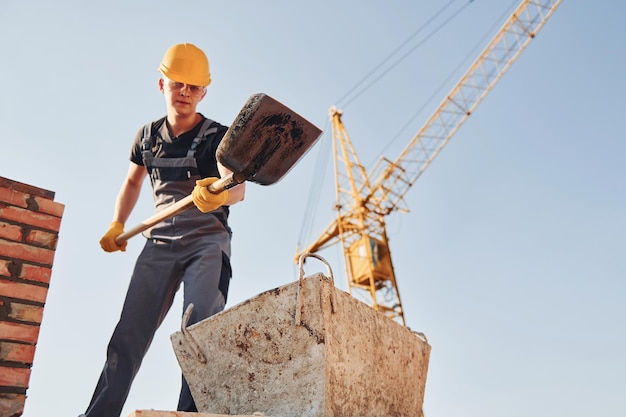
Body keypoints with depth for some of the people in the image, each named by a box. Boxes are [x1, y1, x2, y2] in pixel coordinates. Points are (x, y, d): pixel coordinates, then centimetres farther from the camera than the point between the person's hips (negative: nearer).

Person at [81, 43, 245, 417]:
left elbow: (238, 188, -22)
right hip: (159, 243, 4)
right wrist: (117, 225, 11)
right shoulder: (148, 136, 10)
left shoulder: (219, 137, -4)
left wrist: (220, 194, -46)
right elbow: (133, 181, 25)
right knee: (129, 334, 1)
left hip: (208, 242, -4)